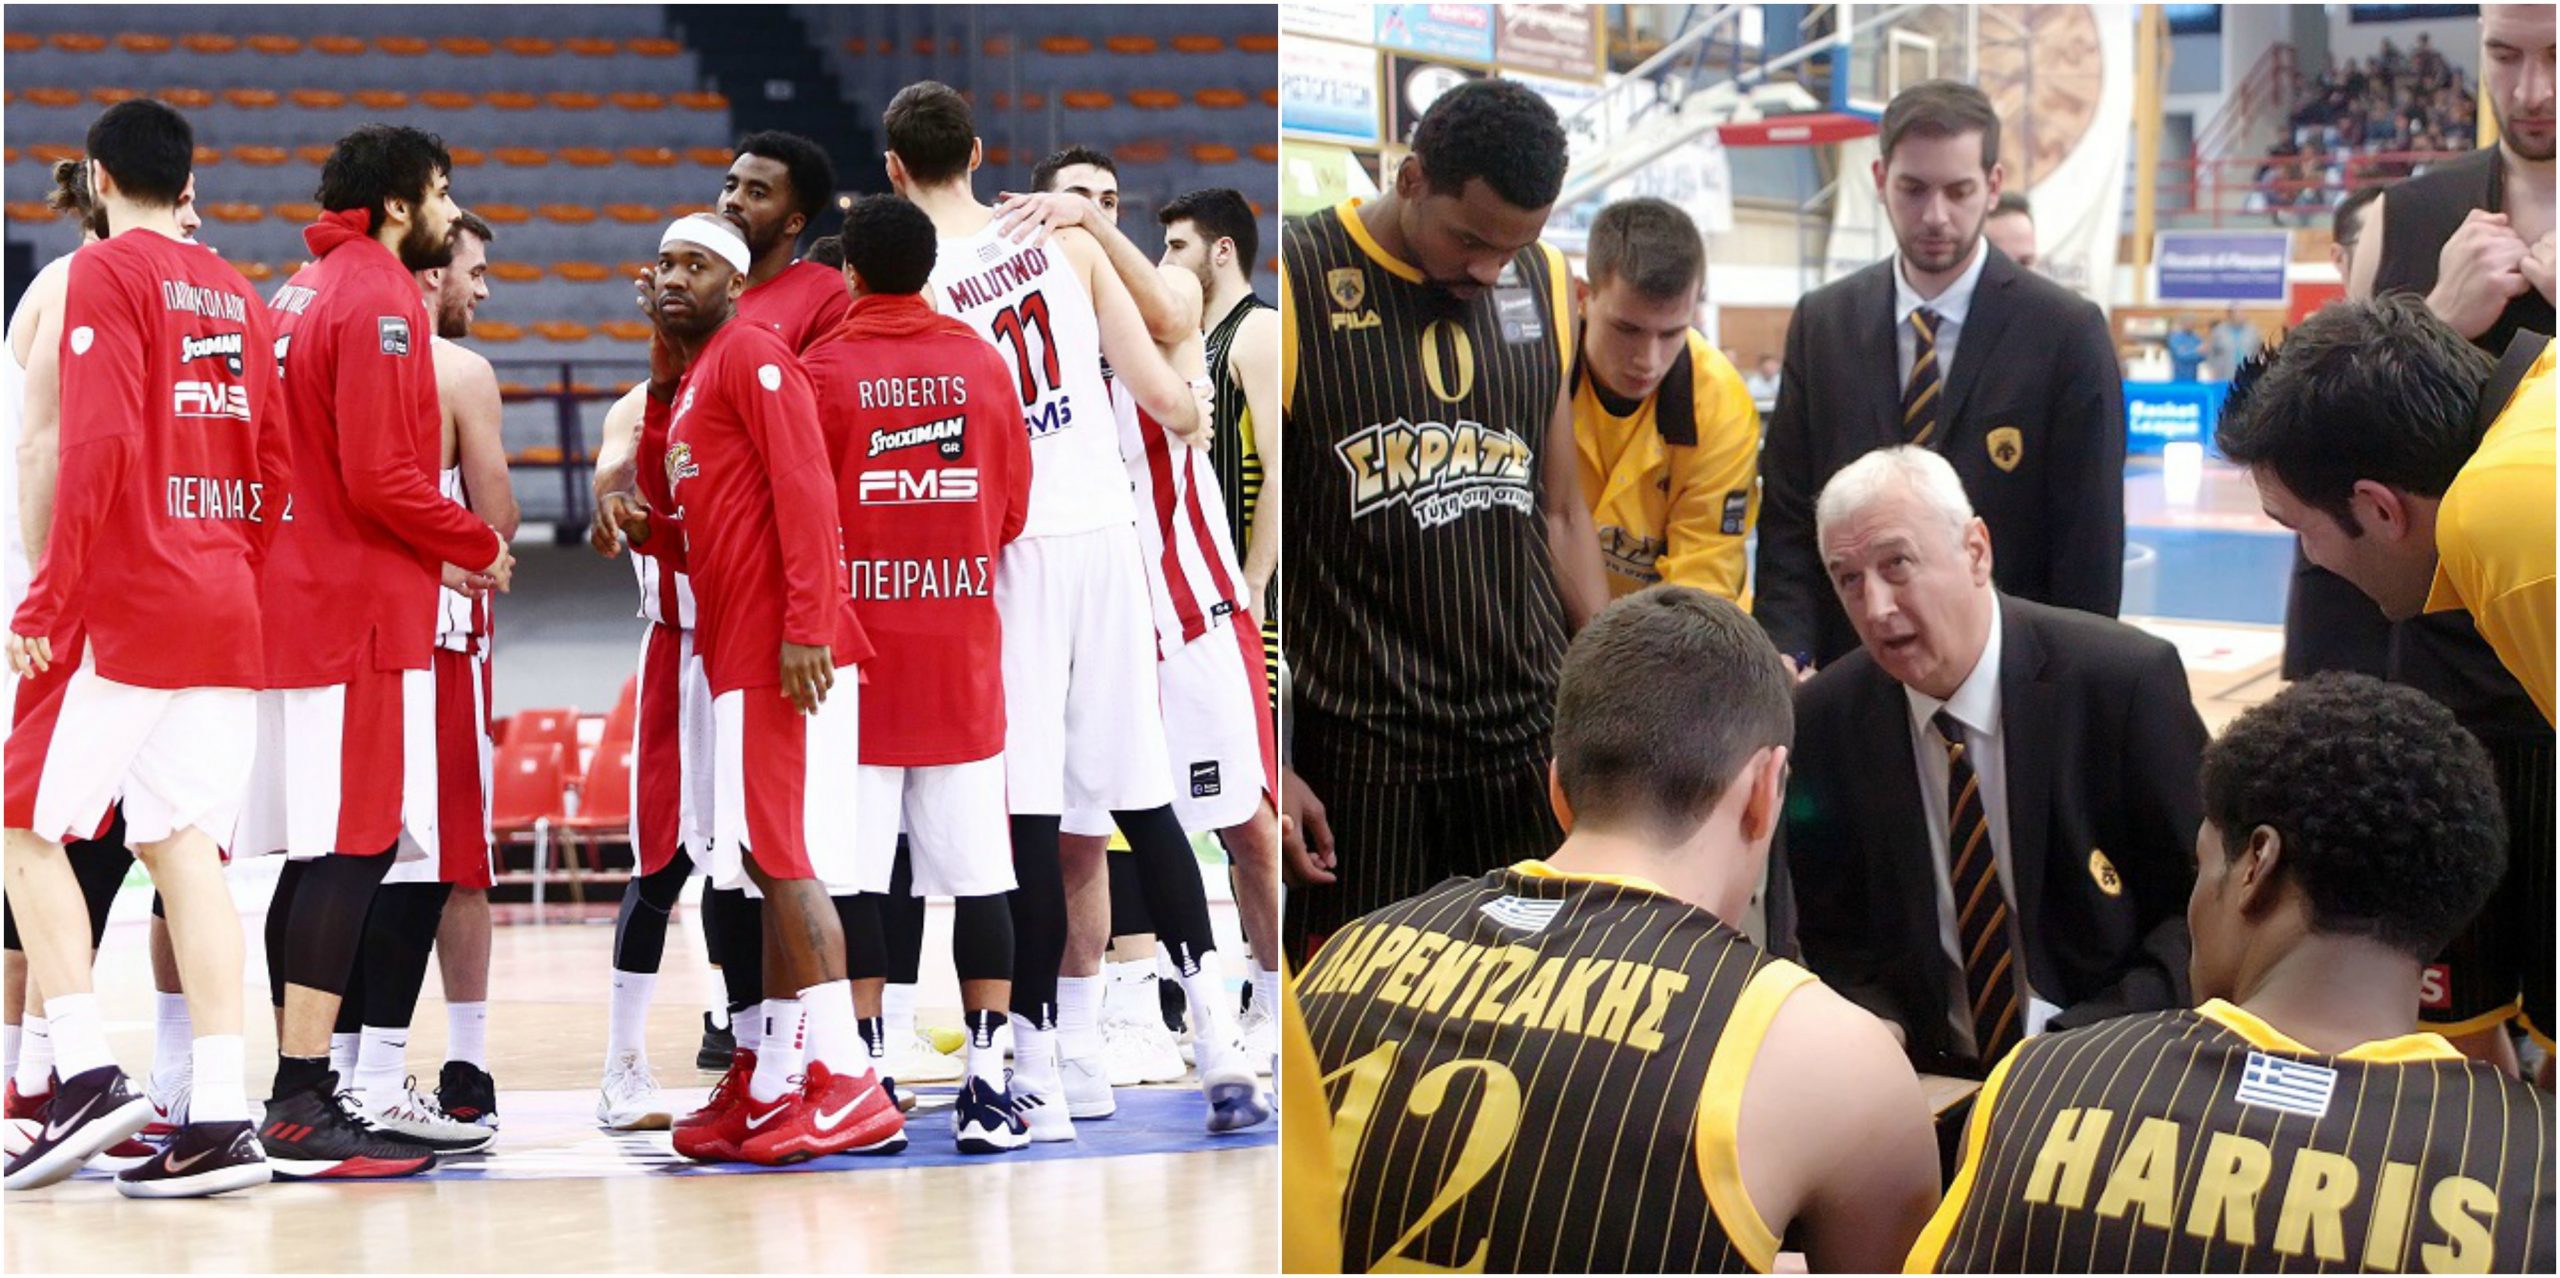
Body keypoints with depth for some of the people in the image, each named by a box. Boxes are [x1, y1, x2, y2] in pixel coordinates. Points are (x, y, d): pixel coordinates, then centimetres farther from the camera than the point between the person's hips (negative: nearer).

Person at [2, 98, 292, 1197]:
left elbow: (99, 442, -16)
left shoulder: (105, 273, -5)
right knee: (184, 846, 3)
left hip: (124, 605, -6)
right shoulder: (236, 295, 15)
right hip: (226, 612, 6)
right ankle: (219, 1116, -4)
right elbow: (277, 468, 15)